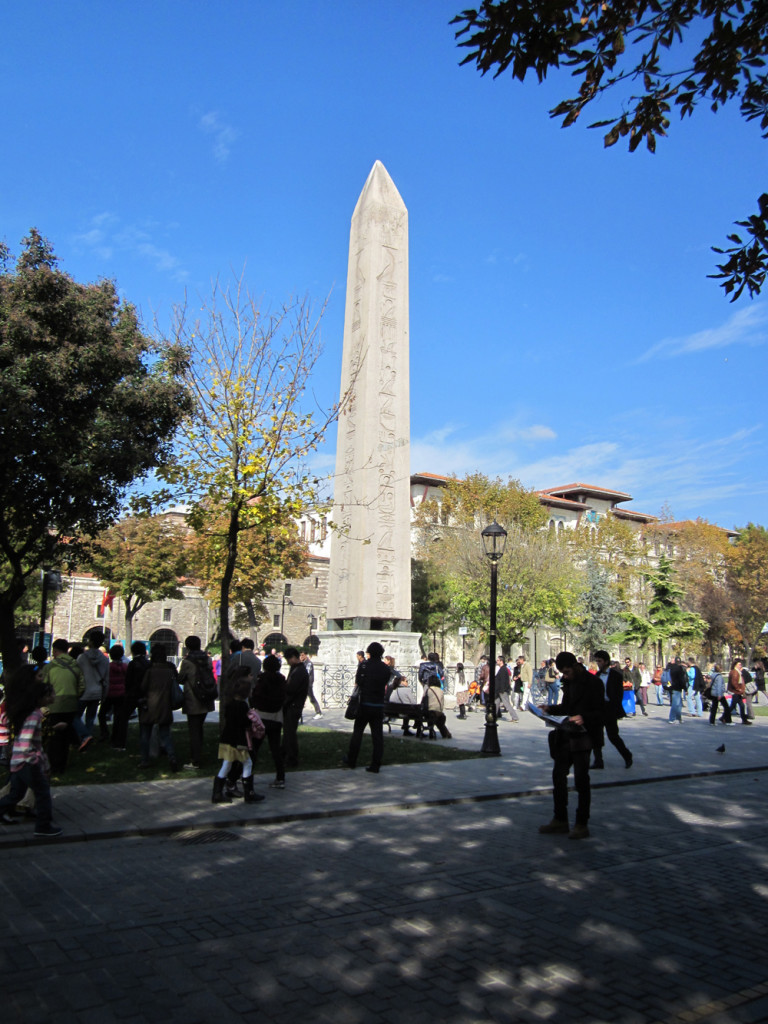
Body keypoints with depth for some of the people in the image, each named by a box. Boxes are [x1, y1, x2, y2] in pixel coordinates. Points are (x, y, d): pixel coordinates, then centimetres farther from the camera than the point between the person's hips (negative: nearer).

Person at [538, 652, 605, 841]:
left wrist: (583, 718, -29)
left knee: (581, 780, -1)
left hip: (582, 736, -8)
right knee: (558, 776, 10)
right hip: (565, 735, 8)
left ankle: (581, 824, 12)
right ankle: (560, 820, 21)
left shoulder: (593, 683, -12)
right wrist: (550, 709, 4)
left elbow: (600, 712, -13)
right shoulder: (568, 681, 12)